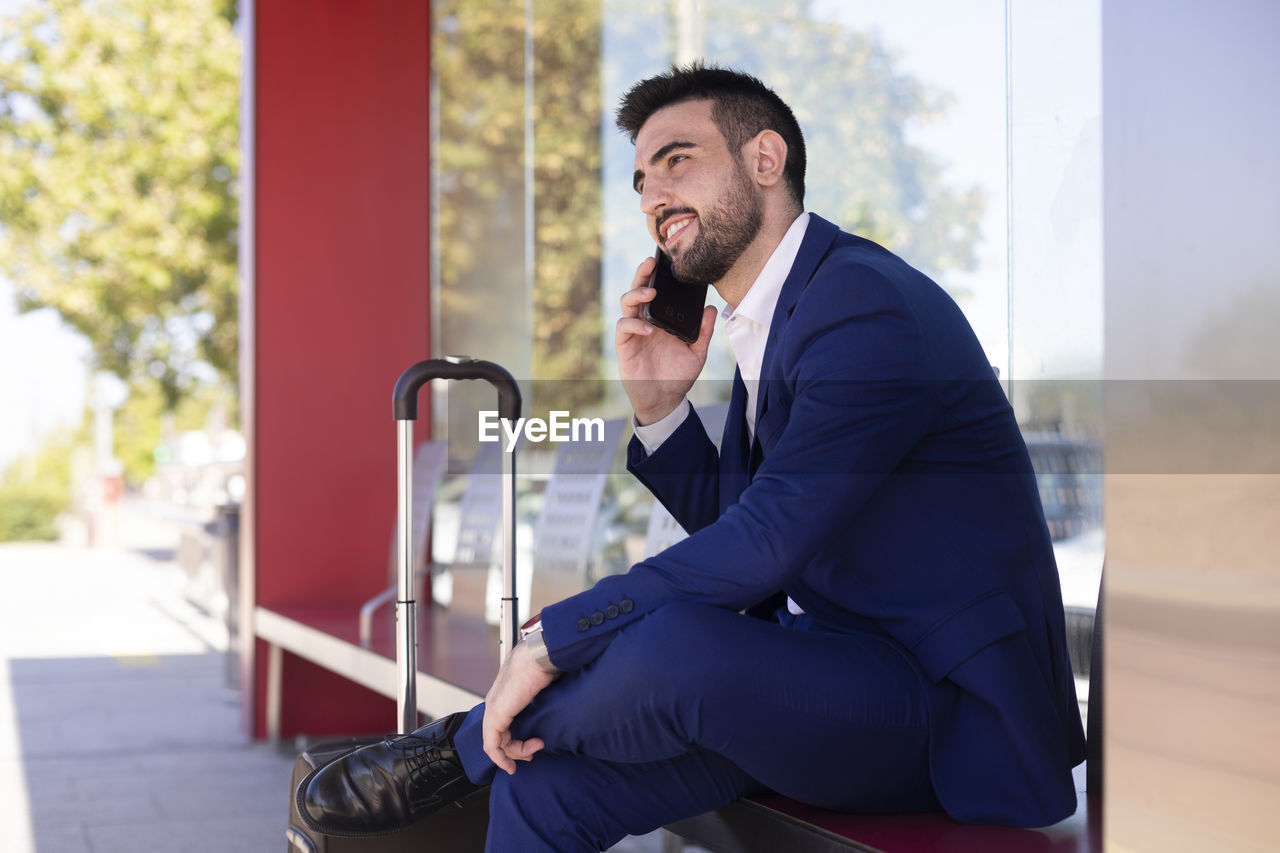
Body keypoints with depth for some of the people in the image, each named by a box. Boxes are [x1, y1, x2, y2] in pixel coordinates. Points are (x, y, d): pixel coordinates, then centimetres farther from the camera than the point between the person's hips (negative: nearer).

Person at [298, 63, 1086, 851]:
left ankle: (464, 745, -7)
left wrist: (550, 641, -20)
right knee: (547, 785, -7)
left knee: (673, 644, -33)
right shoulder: (770, 323, 14)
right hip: (831, 663, 9)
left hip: (950, 708, -8)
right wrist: (659, 406, 2)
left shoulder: (868, 299, -17)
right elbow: (731, 522, 19)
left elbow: (765, 541, -25)